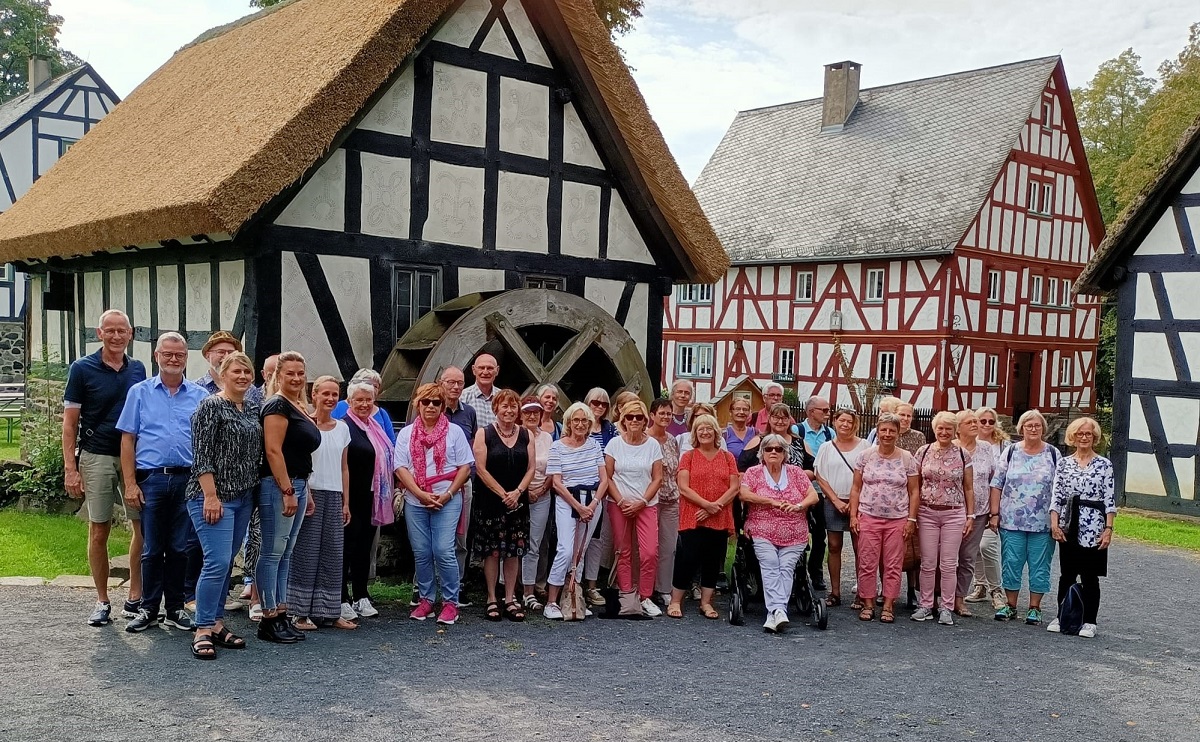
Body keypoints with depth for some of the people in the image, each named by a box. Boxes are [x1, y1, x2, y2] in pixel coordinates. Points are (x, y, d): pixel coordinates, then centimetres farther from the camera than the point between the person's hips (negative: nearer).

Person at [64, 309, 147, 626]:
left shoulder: (138, 369, 7)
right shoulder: (82, 369, -3)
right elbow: (70, 422, -3)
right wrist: (70, 468, -10)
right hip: (97, 458, -3)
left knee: (143, 527, 2)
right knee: (99, 531, 4)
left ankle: (135, 599, 12)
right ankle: (102, 602, 15)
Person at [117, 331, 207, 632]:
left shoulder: (200, 396, 9)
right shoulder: (140, 392, 7)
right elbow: (128, 440, 4)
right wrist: (130, 484, -4)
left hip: (188, 480, 1)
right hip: (151, 479, -1)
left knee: (180, 548, 7)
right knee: (152, 549, 4)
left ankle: (175, 608, 17)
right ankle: (148, 609, 15)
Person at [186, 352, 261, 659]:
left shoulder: (253, 410, 13)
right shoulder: (211, 406, -8)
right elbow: (201, 454, -14)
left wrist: (254, 490, 13)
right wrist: (211, 495, -18)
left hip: (244, 497, 7)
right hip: (213, 497, -7)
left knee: (225, 562, 11)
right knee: (217, 562, -12)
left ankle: (215, 623, 19)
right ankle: (202, 630, -4)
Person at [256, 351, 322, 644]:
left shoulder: (300, 407, 18)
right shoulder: (278, 405, -10)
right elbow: (273, 450, -18)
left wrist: (305, 492, 22)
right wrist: (287, 491, -20)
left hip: (296, 485, 10)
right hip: (278, 486, -10)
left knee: (286, 554, 12)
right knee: (273, 552, -4)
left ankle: (281, 615, 17)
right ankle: (269, 619, 1)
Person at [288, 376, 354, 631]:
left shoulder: (342, 428, 12)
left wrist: (346, 502, 11)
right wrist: (305, 494, -16)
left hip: (334, 496, 5)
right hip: (310, 492, -5)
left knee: (333, 553, 6)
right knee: (306, 552, -3)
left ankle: (330, 612, 13)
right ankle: (302, 613, 3)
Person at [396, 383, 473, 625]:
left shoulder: (454, 431, 5)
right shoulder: (406, 433, 9)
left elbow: (465, 466, 1)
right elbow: (400, 468, 1)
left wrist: (448, 494, -10)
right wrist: (420, 494, -12)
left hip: (447, 501, -2)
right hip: (415, 502, 2)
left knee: (443, 551, -9)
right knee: (421, 553, 5)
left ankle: (450, 602, 1)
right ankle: (425, 600, 17)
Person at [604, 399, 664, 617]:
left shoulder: (653, 445, 2)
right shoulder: (615, 443, 0)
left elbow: (657, 478, 2)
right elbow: (607, 477, 1)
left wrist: (642, 502, -8)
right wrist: (621, 501, -10)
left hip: (646, 505, 0)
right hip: (619, 505, 0)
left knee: (650, 552, -8)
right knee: (623, 552, 4)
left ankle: (645, 597, 6)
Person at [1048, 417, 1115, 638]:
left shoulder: (1104, 464, 0)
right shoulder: (1063, 463, 6)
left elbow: (1110, 500, -2)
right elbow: (1056, 496, 5)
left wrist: (1108, 529, -7)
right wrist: (1054, 524, -4)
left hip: (1093, 529, -2)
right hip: (1068, 528, 2)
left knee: (1090, 577, 3)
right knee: (1066, 575, 9)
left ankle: (1089, 622, 12)